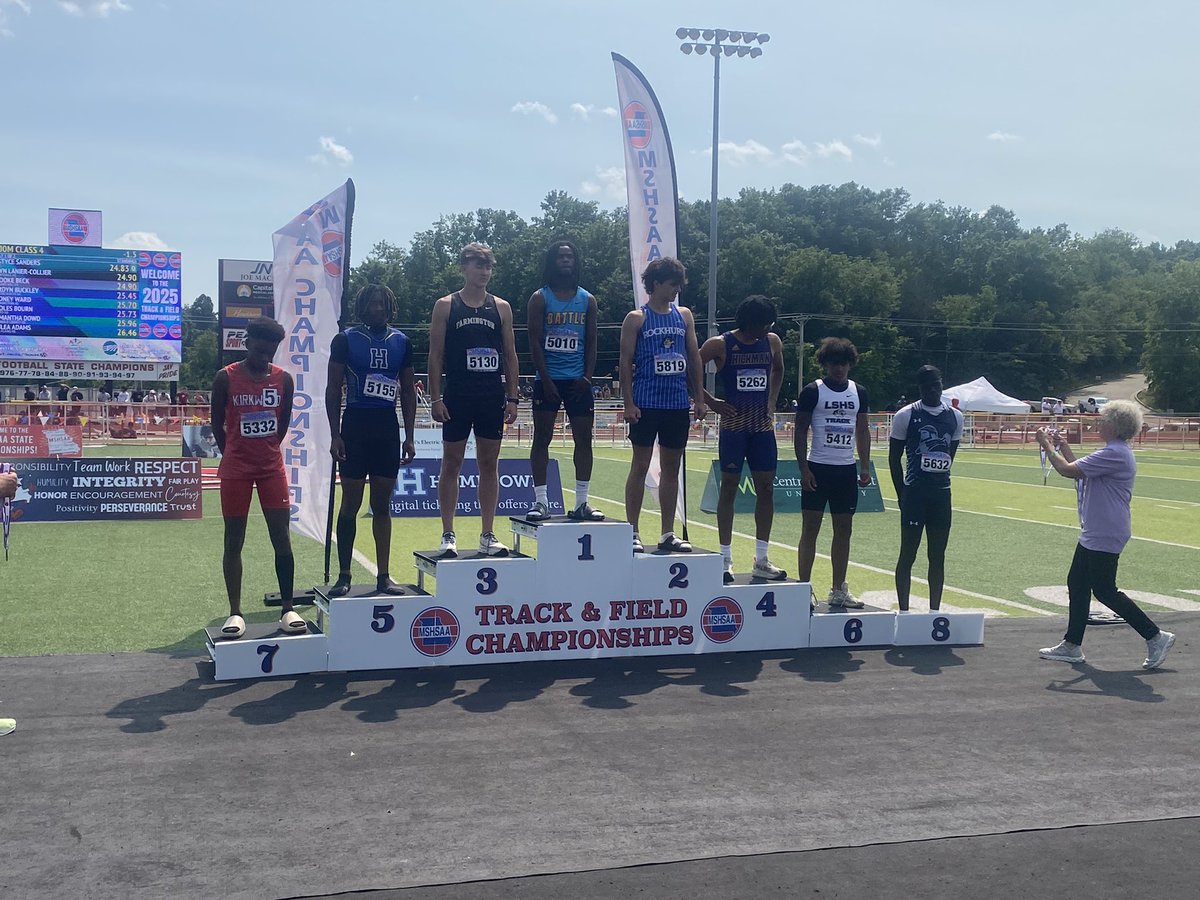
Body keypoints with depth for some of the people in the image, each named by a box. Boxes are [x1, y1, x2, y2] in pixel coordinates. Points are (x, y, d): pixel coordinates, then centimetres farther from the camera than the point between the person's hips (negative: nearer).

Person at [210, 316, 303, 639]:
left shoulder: (283, 379, 1)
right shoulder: (226, 378, -6)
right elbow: (217, 423, 2)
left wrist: (267, 450, 13)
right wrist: (233, 456, 7)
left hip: (271, 467, 2)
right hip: (235, 469, -2)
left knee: (281, 537, 0)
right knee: (234, 541, 3)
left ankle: (288, 609, 7)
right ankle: (235, 612, 9)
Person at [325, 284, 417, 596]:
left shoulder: (401, 342, 9)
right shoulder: (346, 339, -1)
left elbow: (408, 391, 12)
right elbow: (333, 389, -1)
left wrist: (409, 437, 7)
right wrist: (335, 435, -8)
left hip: (387, 428, 3)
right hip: (355, 424, -3)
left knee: (382, 504, 8)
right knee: (351, 503, 0)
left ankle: (383, 576, 12)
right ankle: (344, 576, 8)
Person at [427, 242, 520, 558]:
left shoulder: (501, 307, 9)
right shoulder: (446, 306, 2)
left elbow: (510, 355, 9)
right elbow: (435, 354, 0)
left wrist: (512, 398, 2)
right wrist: (435, 398, -8)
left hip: (492, 398, 3)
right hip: (457, 398, -2)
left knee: (489, 464, 6)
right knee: (452, 463, 3)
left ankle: (488, 536, 13)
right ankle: (448, 536, 10)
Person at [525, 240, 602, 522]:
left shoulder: (587, 300, 11)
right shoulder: (540, 298, 1)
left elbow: (591, 343, 9)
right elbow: (535, 342, -4)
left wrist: (587, 377, -4)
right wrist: (546, 380, -12)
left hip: (578, 381, 3)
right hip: (548, 380, -3)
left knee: (584, 439, 2)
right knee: (542, 438, -1)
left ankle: (581, 503, 8)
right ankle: (540, 501, 3)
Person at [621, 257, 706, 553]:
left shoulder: (684, 315, 12)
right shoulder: (636, 318, -1)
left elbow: (694, 358, 13)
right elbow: (626, 362, -4)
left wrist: (699, 399, 8)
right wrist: (629, 403, -11)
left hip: (678, 404, 5)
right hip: (646, 404, -5)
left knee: (671, 468, 9)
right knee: (640, 466, 0)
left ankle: (668, 534, 16)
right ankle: (632, 532, 6)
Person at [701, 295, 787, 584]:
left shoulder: (772, 342, 5)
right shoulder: (720, 344, -8)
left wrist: (772, 403, 12)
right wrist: (711, 402, -8)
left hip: (763, 425, 5)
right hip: (734, 424, -5)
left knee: (766, 488, 5)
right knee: (729, 487, 0)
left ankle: (761, 560, 14)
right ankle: (726, 559, 8)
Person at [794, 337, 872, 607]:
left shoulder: (859, 392, 9)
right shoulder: (812, 391, -4)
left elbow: (862, 431, 14)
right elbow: (800, 430, -4)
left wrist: (865, 466, 6)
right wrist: (804, 468, -12)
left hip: (847, 470, 5)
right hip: (818, 468, -5)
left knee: (844, 530, 8)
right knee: (810, 529, -2)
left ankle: (839, 590, 16)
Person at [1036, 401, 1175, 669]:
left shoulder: (1114, 454, -21)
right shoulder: (1117, 451, 14)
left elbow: (1068, 470, -22)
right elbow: (1082, 470, 23)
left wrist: (1047, 446, -8)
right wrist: (1063, 446, 20)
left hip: (1105, 536, -11)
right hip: (1095, 534, 11)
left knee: (1105, 591, -4)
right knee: (1077, 584, 12)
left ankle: (1156, 636, 5)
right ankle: (1072, 645, 19)